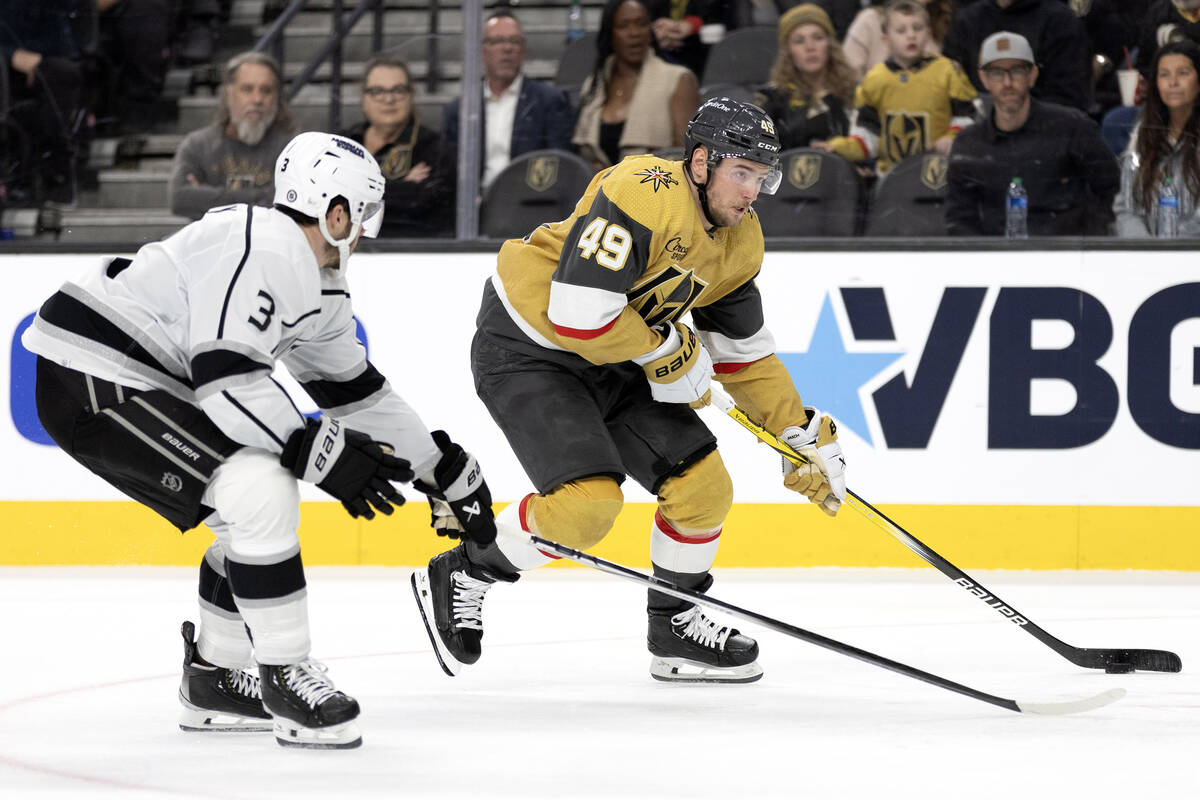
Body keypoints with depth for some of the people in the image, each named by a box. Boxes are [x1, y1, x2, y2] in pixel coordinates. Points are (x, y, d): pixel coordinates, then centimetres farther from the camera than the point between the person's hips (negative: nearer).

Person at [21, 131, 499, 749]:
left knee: (261, 512, 14)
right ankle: (286, 677, -10)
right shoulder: (263, 250, -20)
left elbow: (356, 391, 24)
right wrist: (322, 452, -26)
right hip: (90, 380, -11)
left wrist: (450, 476, 26)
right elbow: (224, 376, -28)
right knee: (261, 489, -20)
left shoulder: (320, 287, 14)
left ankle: (214, 680, 26)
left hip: (147, 385, 11)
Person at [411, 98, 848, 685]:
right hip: (526, 349, -9)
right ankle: (458, 577, 0)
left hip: (609, 360, 9)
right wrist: (667, 352, -18)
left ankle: (676, 630, 22)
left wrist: (804, 435, 5)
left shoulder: (740, 241, 0)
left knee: (703, 484, 2)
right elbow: (580, 311, -33)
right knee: (588, 501, -22)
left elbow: (744, 352, 13)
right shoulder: (644, 193, -28)